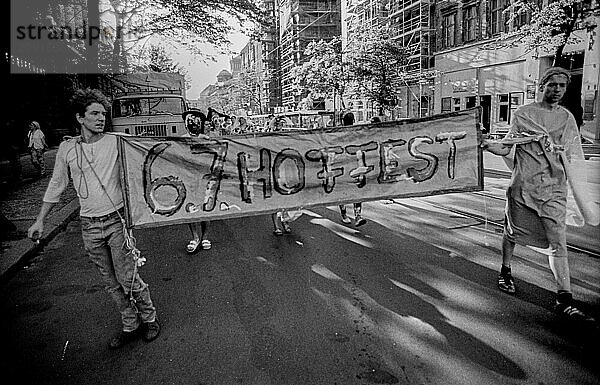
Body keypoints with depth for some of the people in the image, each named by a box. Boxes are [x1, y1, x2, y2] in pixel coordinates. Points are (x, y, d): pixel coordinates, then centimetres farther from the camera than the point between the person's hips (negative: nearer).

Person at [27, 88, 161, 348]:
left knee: (128, 278, 0)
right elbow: (56, 186, 12)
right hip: (89, 226, 3)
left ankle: (149, 319, 22)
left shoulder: (116, 143, -4)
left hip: (117, 221, -3)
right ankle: (130, 326, 27)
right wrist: (40, 220, 12)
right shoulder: (67, 148, 4)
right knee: (111, 282, 11)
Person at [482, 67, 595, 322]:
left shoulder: (567, 118, 11)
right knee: (512, 233, 11)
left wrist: (580, 196, 10)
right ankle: (505, 273, 35)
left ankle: (564, 300, -4)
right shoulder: (523, 114, 3)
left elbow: (573, 160, 14)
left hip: (554, 190, 2)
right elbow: (507, 148, 0)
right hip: (522, 186, -1)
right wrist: (490, 146, -21)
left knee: (558, 242, -5)